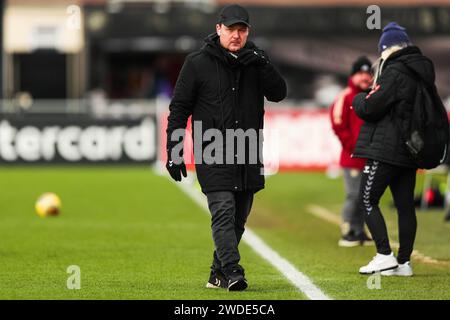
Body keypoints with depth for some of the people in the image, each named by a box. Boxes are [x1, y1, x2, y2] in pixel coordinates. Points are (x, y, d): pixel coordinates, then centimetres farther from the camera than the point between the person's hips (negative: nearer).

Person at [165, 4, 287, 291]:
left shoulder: (254, 60, 9)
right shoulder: (198, 63, -2)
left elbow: (279, 93, -1)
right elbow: (179, 108, 0)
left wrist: (263, 65, -16)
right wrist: (174, 153, -4)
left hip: (248, 155, 5)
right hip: (213, 156, -5)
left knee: (239, 218, 9)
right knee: (223, 211, -16)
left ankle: (218, 274, 19)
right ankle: (232, 272, -22)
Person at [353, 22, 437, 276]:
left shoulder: (394, 72, -15)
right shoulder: (422, 72, 12)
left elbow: (370, 107, -17)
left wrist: (359, 99, 6)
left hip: (386, 149, -8)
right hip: (410, 151, 8)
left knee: (368, 200, -2)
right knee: (405, 205, 9)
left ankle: (385, 255, -10)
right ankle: (404, 262, 9)